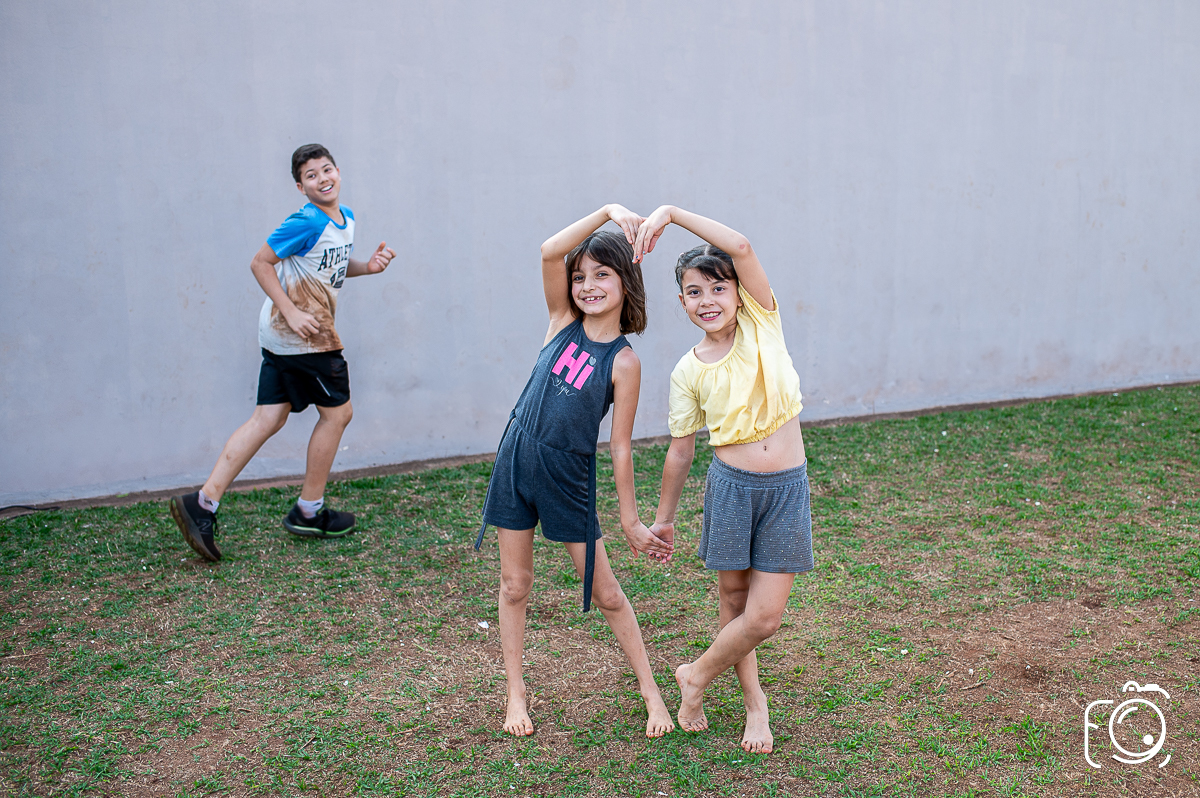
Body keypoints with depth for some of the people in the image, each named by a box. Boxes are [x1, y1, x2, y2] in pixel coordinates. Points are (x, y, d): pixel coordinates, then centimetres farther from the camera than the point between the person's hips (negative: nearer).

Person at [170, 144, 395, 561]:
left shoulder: (346, 218, 13)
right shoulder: (307, 223, -15)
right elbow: (260, 263, -13)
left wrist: (367, 266, 8)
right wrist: (292, 314, -20)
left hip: (281, 336, 9)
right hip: (304, 335, -9)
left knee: (268, 419, 7)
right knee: (337, 412, 4)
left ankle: (203, 503, 4)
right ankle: (308, 511, 17)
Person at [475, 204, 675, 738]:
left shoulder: (623, 362, -10)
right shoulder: (564, 321, 0)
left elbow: (620, 446, -7)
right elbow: (549, 252, -16)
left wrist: (631, 519, -5)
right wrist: (605, 211, -21)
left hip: (570, 475, -3)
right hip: (517, 459, 4)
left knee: (604, 590, 7)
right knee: (515, 583, 11)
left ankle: (649, 688, 25)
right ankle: (516, 693, 27)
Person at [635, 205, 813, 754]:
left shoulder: (762, 325, -1)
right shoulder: (689, 372, 0)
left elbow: (741, 247, -15)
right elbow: (680, 451, 8)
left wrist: (671, 212, -16)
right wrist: (663, 517, 14)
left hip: (786, 488, 0)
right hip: (731, 486, 0)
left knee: (765, 616, 0)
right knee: (734, 601, 9)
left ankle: (696, 675, 26)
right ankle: (754, 702, 33)